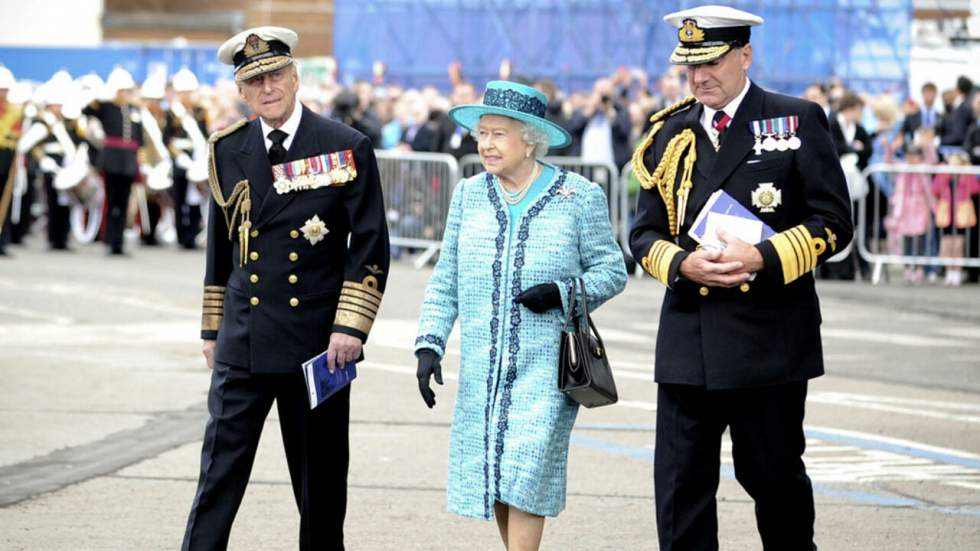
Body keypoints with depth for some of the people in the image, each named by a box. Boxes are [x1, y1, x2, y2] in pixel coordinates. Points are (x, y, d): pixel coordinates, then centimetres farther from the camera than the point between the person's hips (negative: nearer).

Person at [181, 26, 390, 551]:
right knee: (220, 468, -3)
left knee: (321, 477, 7)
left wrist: (350, 327, -12)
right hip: (242, 345, 2)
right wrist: (212, 329, 15)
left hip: (317, 345, -2)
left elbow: (370, 246, -4)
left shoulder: (347, 148, -2)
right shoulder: (228, 150, 8)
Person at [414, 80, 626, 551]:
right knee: (492, 476, 7)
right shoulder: (468, 195, 9)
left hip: (547, 367, -4)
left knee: (524, 473, -13)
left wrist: (562, 293, -15)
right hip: (482, 368, 4)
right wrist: (429, 344, 0)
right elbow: (445, 282, 11)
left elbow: (611, 270, 2)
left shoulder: (580, 197, -1)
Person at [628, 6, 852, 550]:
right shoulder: (671, 133, 11)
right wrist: (683, 264, -10)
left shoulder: (798, 121, 1)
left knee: (774, 476, 7)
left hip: (770, 338, -3)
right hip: (687, 338, 3)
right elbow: (646, 231, 11)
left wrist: (763, 258, -17)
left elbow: (832, 221, -3)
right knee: (681, 484, 0)